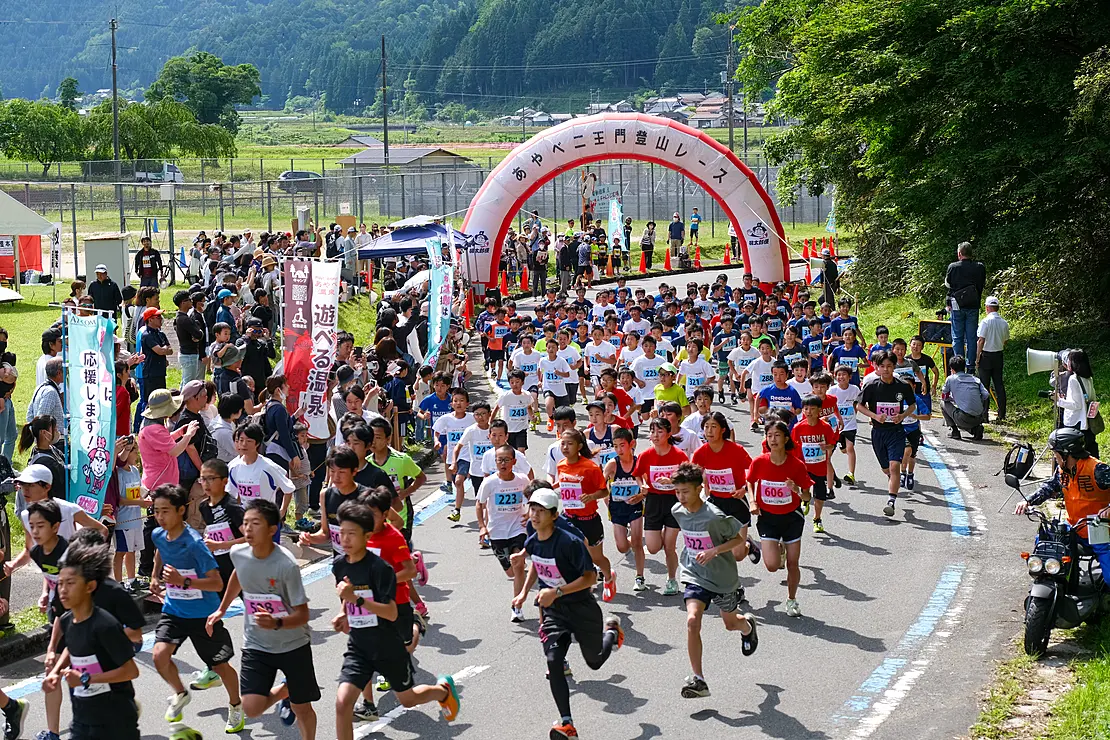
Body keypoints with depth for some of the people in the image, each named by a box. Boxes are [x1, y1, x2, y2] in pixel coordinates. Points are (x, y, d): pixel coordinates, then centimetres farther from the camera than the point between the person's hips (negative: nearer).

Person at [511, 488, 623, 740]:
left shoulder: (570, 542, -26)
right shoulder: (531, 543, -5)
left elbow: (590, 577, -23)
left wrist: (556, 592, -30)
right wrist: (524, 593, 10)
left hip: (582, 608, -4)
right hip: (552, 610, 4)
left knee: (595, 662, 17)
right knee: (553, 662, -17)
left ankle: (612, 631, 51)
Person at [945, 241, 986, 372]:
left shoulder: (953, 267, -9)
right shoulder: (980, 267, -4)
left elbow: (947, 284, 2)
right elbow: (983, 284, 7)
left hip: (957, 306, -2)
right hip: (973, 306, 2)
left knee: (957, 337, 5)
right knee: (971, 337, 7)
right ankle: (971, 367, 8)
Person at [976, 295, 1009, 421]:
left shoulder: (985, 322, -14)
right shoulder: (1004, 323, 3)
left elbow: (981, 341, -16)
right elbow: (1006, 341, 12)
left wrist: (977, 357, -10)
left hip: (986, 355, -5)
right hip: (999, 356, 5)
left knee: (984, 386, 1)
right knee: (999, 384, 10)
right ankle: (1002, 414, 10)